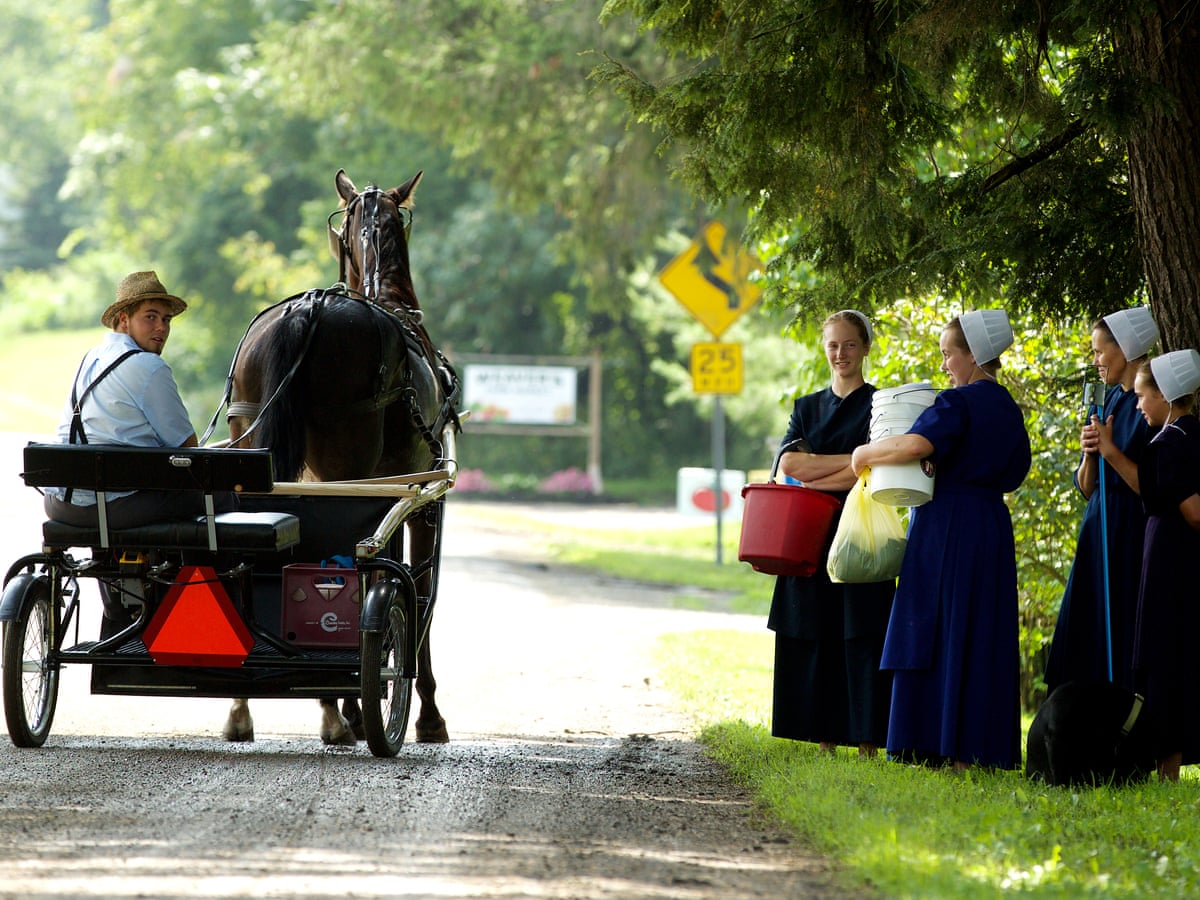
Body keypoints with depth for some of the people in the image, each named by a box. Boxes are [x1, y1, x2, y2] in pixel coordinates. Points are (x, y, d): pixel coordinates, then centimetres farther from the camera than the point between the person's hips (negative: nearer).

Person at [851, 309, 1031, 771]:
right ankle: (977, 747, 6)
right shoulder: (1009, 410, 12)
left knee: (938, 634, -5)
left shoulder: (958, 403, -13)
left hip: (947, 531, -8)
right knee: (981, 637, 8)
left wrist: (866, 452, -15)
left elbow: (916, 444, -29)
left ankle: (939, 748, -7)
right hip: (992, 527, 8)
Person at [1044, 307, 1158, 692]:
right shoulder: (1108, 401, 14)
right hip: (1098, 531, 8)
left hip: (1132, 534, -8)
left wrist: (1111, 451, -19)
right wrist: (1090, 455, -5)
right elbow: (1085, 486, 14)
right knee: (1084, 645, 5)